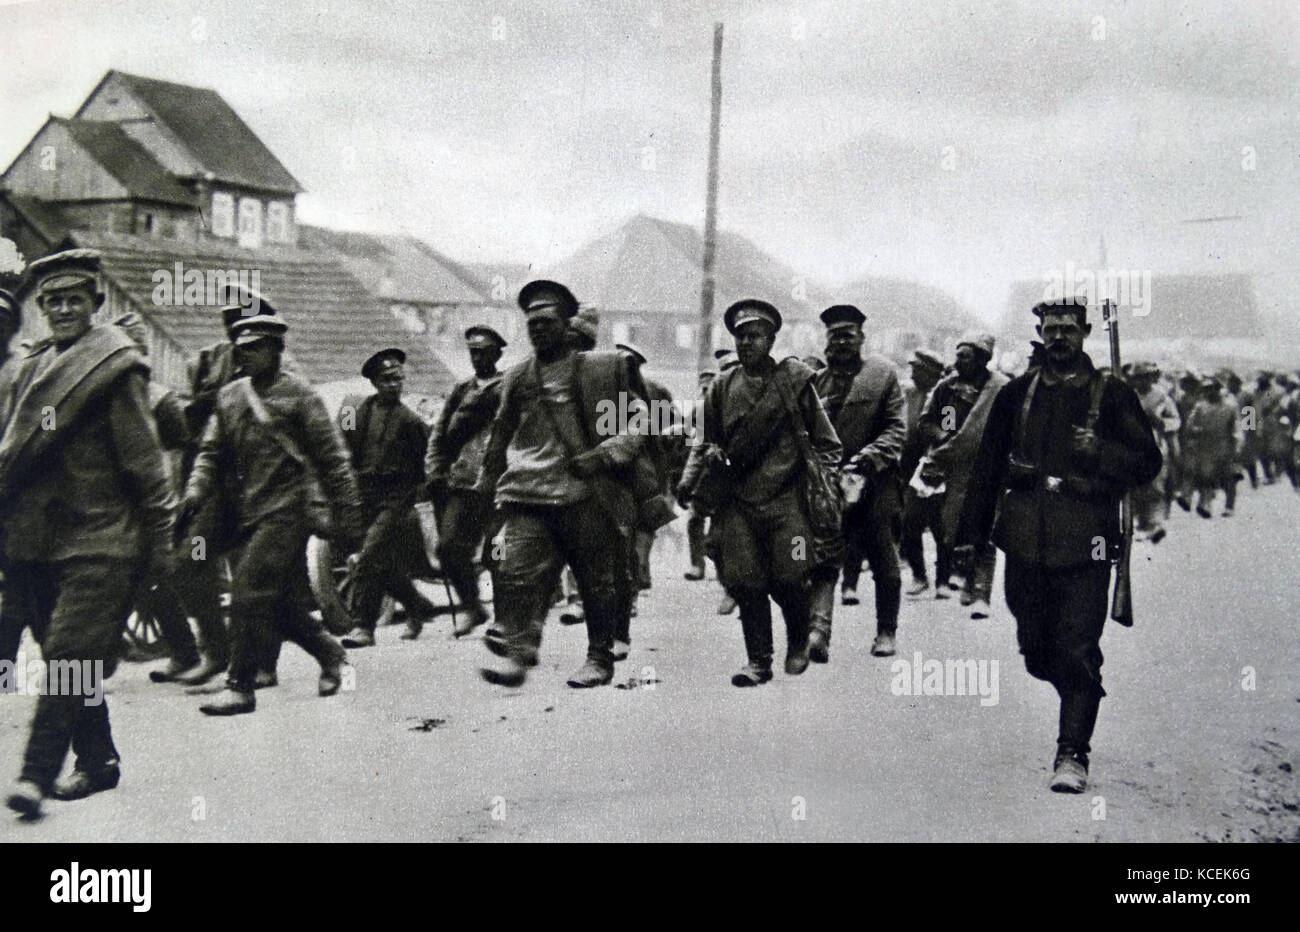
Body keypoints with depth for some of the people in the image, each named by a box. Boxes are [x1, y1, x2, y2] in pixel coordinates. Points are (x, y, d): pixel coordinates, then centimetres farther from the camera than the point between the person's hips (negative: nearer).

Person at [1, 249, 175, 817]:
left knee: (69, 654, -12)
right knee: (65, 659, 12)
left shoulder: (114, 369, -5)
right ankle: (97, 761, 23)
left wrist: (159, 541, -8)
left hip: (99, 542, -7)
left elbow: (144, 461, -7)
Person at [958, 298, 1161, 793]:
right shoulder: (1016, 394, 11)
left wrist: (1099, 452, -16)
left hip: (1085, 543, -3)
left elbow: (1148, 462, 3)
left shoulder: (1112, 394, 4)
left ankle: (1072, 754, -2)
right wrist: (971, 537, 9)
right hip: (1025, 541, 3)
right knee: (1035, 649, 11)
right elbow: (986, 467, 13)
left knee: (1078, 652, -8)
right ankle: (1080, 697, 38)